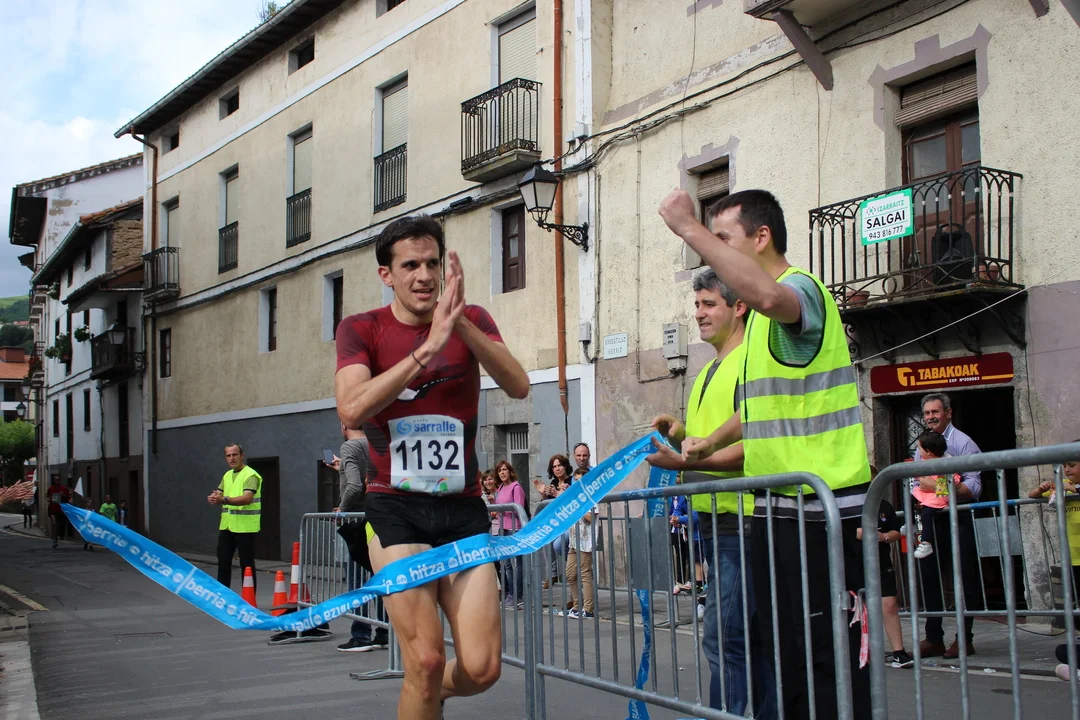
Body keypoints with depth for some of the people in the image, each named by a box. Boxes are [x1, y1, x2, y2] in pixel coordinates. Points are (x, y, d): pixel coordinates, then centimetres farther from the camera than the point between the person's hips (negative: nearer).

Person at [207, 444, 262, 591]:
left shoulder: (250, 475, -13)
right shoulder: (227, 475, 15)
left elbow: (247, 498, -26)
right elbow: (219, 494, 16)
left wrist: (223, 499, -38)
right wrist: (213, 498, -10)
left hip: (244, 527, -8)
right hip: (226, 526, 8)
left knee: (246, 564, -1)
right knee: (223, 561, 12)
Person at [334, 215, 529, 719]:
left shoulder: (472, 320, 6)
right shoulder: (362, 330, 0)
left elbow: (518, 387, -12)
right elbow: (352, 410, -18)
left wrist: (461, 323, -25)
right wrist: (429, 346, -24)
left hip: (463, 510, 2)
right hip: (396, 509, -2)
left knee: (482, 668, -2)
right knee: (426, 660, -14)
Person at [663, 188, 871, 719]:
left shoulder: (802, 288, -12)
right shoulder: (761, 316, 19)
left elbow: (768, 295, -38)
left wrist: (689, 228, -32)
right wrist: (709, 444, 20)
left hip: (822, 507, -10)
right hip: (775, 509, 10)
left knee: (830, 654, -6)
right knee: (787, 653, 16)